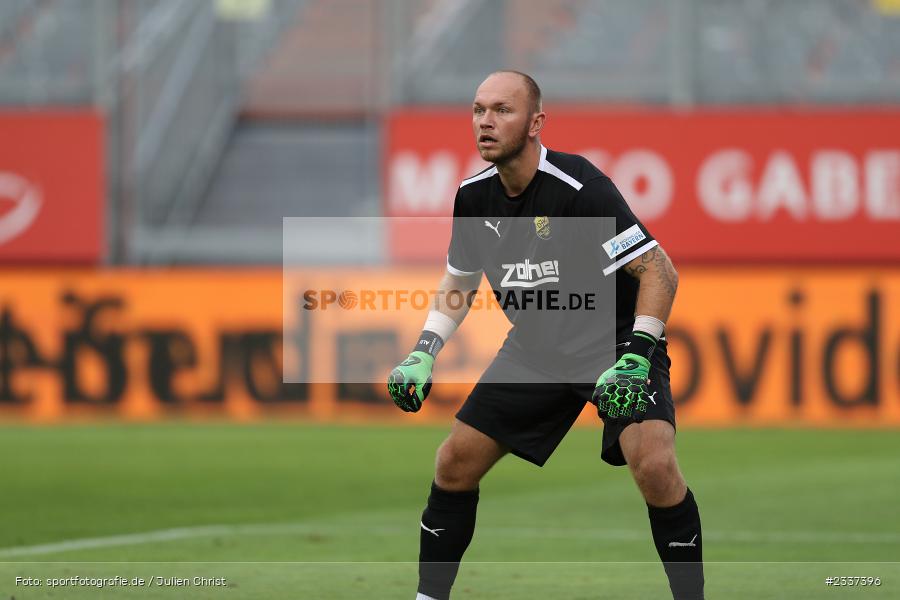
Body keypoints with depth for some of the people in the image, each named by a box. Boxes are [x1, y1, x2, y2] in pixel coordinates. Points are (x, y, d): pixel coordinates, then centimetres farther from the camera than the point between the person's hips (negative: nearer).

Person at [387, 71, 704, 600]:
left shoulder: (579, 187, -26)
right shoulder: (475, 196, -5)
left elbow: (659, 270, -24)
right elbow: (461, 281, 14)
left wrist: (635, 358, -33)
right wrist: (424, 353, 2)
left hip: (614, 340, -6)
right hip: (535, 350, 6)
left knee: (654, 466, -27)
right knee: (455, 464, 1)